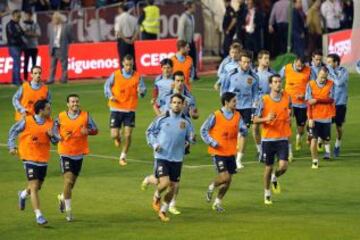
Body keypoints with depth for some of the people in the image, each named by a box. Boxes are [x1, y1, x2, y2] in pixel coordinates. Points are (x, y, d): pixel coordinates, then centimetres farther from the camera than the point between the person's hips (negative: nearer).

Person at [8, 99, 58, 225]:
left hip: (43, 159, 5)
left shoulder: (50, 123, 0)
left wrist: (52, 135, -23)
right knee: (34, 186, -12)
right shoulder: (27, 121, -10)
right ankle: (38, 215, -10)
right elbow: (14, 130, 5)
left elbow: (55, 140, -1)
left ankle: (23, 194, 50)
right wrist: (11, 146, 1)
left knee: (37, 186, 17)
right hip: (30, 158, -5)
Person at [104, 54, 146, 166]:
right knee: (114, 135, -2)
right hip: (116, 108, 0)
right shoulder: (115, 75, -2)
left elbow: (143, 89, -2)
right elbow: (107, 85, 9)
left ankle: (123, 157, 13)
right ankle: (117, 138, 38)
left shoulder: (137, 76, -2)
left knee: (128, 135, -5)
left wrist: (141, 91, -26)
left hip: (130, 110, 0)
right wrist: (110, 95, -8)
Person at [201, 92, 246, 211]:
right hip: (218, 152, -5)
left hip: (231, 152, 5)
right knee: (224, 177, -16)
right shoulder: (215, 116, -10)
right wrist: (212, 142, -13)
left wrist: (242, 129, -25)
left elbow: (243, 129, -1)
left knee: (228, 180, 8)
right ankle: (211, 187, 15)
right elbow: (203, 130, -3)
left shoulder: (237, 116, 3)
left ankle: (218, 202, 25)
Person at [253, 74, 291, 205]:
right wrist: (266, 119, -23)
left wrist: (289, 118, 4)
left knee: (283, 166, -11)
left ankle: (275, 178, 25)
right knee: (268, 167, 7)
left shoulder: (287, 98, 1)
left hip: (282, 138, 2)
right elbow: (255, 119, -5)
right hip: (268, 138, -2)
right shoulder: (264, 100, -7)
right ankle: (267, 194, 26)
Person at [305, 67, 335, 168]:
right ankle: (315, 161, 1)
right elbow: (309, 102, -7)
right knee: (314, 139, -8)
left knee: (326, 138, 12)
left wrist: (317, 100, -20)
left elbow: (331, 99, -12)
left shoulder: (330, 84, -1)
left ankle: (327, 151, 44)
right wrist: (310, 118, -13)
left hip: (326, 117, 1)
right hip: (315, 117, -1)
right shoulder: (310, 84, -4)